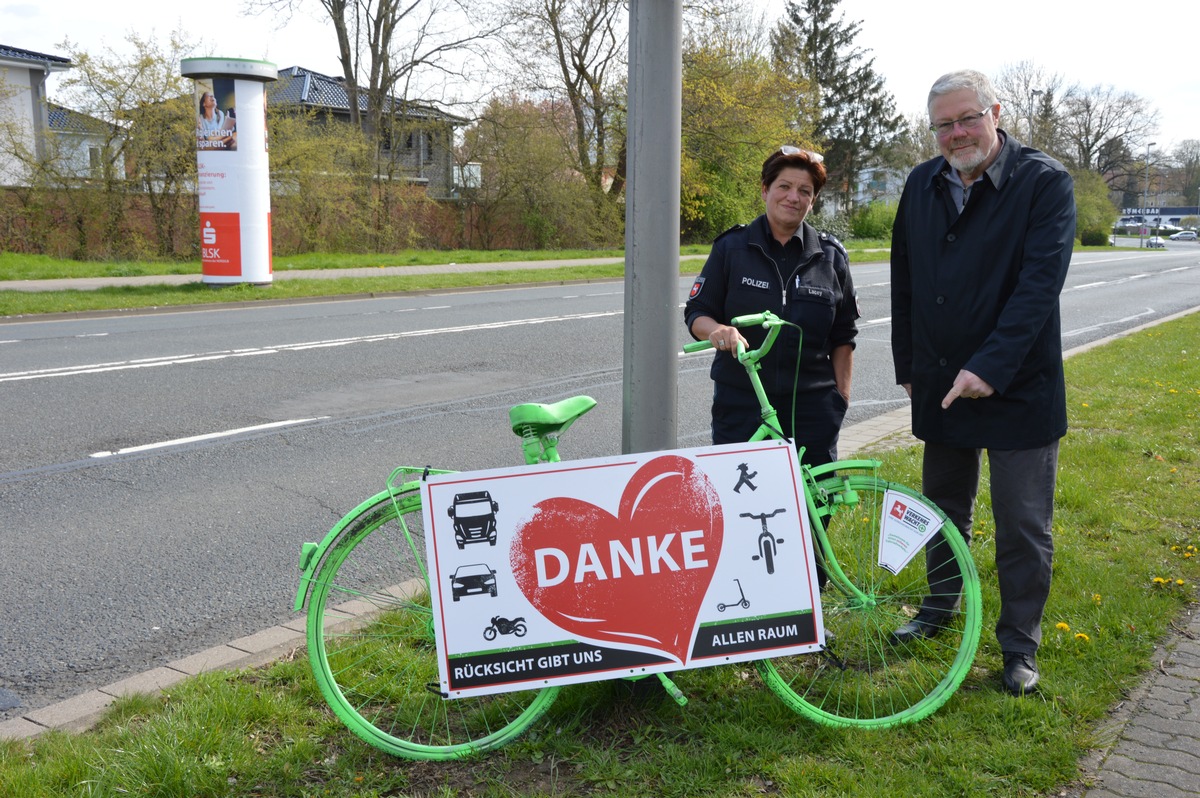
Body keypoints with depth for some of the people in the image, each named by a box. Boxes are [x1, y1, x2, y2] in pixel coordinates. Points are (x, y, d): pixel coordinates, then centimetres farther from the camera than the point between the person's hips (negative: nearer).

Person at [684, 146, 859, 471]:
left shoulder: (830, 256, 7)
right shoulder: (731, 247, 3)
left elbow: (843, 336, 12)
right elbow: (696, 312, 3)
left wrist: (842, 395, 7)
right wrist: (717, 330, -19)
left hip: (812, 407, 1)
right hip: (741, 404, -1)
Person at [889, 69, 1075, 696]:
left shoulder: (1045, 182, -10)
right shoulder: (922, 185, 5)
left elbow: (1039, 284, -20)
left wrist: (989, 368, -27)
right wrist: (908, 366, 11)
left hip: (1019, 387, -4)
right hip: (939, 384, 5)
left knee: (1023, 526, 3)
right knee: (944, 507, 19)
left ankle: (1020, 645, 20)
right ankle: (941, 605, 40)